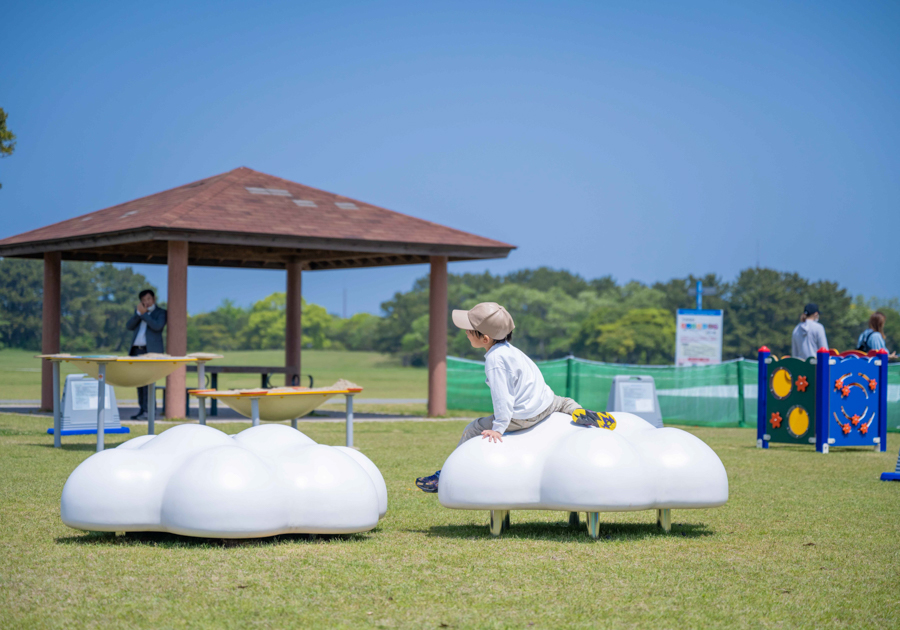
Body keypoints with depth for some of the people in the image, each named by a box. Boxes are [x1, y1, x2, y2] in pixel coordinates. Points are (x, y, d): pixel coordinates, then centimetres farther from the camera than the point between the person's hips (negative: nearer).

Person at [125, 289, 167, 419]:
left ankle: (146, 410, -14)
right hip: (137, 350, 6)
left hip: (151, 351, -6)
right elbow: (129, 326, 7)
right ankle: (143, 407, 11)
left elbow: (157, 326, -13)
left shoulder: (161, 312, 6)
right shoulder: (138, 312, 21)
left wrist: (144, 314, -8)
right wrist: (138, 313, -4)